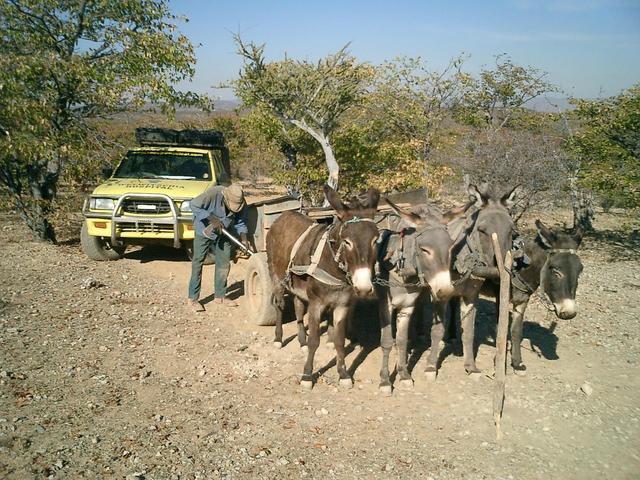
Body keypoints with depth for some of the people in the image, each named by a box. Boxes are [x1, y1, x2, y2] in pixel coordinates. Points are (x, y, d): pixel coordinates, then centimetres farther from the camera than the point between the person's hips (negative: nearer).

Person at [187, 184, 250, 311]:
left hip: (223, 234, 5)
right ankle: (193, 298, 2)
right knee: (198, 262, -5)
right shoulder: (213, 193, -32)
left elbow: (240, 222, -7)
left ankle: (220, 296, 18)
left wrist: (243, 238, -23)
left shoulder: (242, 203, -17)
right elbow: (194, 205, -25)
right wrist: (212, 219, -30)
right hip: (204, 230, -4)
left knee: (224, 264, 5)